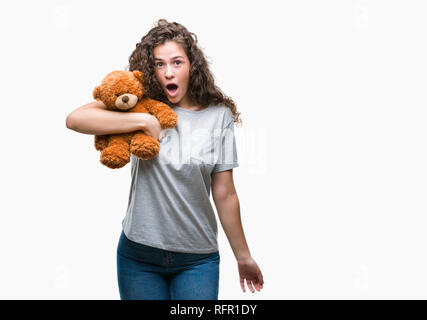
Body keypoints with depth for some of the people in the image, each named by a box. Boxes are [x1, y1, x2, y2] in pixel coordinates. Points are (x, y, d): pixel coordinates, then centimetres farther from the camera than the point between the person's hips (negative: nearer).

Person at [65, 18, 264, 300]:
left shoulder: (218, 116, -2)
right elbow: (76, 119, -16)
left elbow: (225, 194, 1)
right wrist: (145, 121, -19)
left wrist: (243, 256, 4)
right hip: (139, 255, 0)